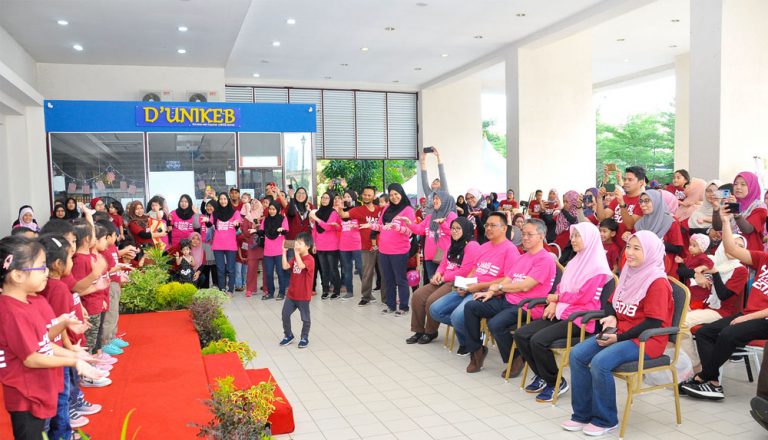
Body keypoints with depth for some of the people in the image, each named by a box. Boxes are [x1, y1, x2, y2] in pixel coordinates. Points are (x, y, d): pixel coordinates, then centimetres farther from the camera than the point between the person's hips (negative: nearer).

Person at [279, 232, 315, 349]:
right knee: (285, 315, 9)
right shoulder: (295, 258, 8)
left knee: (305, 318, 8)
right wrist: (284, 252, -8)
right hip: (291, 294, 7)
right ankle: (288, 335, 27)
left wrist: (296, 252, -33)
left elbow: (301, 266, -35)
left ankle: (304, 338, 24)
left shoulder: (310, 259, -16)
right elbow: (285, 266, -5)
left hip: (303, 295, -7)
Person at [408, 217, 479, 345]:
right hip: (444, 281, 9)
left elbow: (464, 271, -18)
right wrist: (438, 273, 0)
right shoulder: (453, 245, 20)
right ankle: (419, 330, 0)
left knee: (432, 300, -25)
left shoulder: (472, 246, -11)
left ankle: (431, 332, -2)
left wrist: (444, 277, -12)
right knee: (418, 295, -7)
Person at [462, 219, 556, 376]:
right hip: (507, 300, 9)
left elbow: (525, 286, -17)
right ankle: (476, 350, 7)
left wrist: (498, 287, -5)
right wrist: (491, 292, -5)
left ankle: (517, 358, -5)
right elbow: (507, 280, 15)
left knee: (495, 324, -32)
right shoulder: (522, 257, 20)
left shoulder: (545, 259, -10)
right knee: (470, 306, -2)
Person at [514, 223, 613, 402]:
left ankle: (556, 383, -4)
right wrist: (553, 303, -1)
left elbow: (582, 297, -16)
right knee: (521, 334, -8)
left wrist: (557, 298, -5)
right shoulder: (575, 262, 17)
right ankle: (542, 376, 9)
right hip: (562, 313, 8)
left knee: (538, 340, -27)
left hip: (580, 319, -8)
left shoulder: (597, 267, -9)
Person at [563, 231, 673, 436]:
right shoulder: (629, 273, 10)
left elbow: (653, 323, -19)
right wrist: (611, 318, -3)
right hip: (620, 333, 8)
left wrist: (619, 338, -20)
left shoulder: (657, 282, -14)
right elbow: (611, 302, 20)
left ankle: (605, 420, -8)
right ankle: (582, 414, 1)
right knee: (577, 354, -9)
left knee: (600, 362, -29)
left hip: (646, 340, -8)